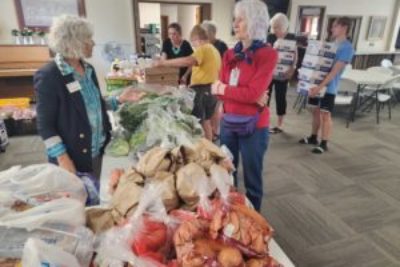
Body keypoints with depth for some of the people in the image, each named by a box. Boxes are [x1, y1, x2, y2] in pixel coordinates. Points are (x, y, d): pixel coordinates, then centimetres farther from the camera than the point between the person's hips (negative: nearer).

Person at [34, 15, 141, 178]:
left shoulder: (88, 69, 5)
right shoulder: (48, 76, -17)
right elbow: (45, 125, -16)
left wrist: (119, 100, 2)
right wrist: (62, 158, -20)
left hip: (96, 150, 7)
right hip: (73, 156, -7)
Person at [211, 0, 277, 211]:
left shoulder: (268, 54, -11)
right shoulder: (230, 55, 7)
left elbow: (253, 93, -20)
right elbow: (219, 90, -1)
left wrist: (223, 89, -8)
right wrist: (246, 95, -15)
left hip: (253, 126, -6)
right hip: (228, 122, 6)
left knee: (252, 179, 9)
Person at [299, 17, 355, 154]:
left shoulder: (347, 47, -13)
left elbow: (335, 71, -21)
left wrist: (320, 86, -28)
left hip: (329, 87, -7)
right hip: (317, 82, 7)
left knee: (325, 114, -2)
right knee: (315, 111, 14)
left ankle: (324, 144, 9)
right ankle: (313, 137, 27)